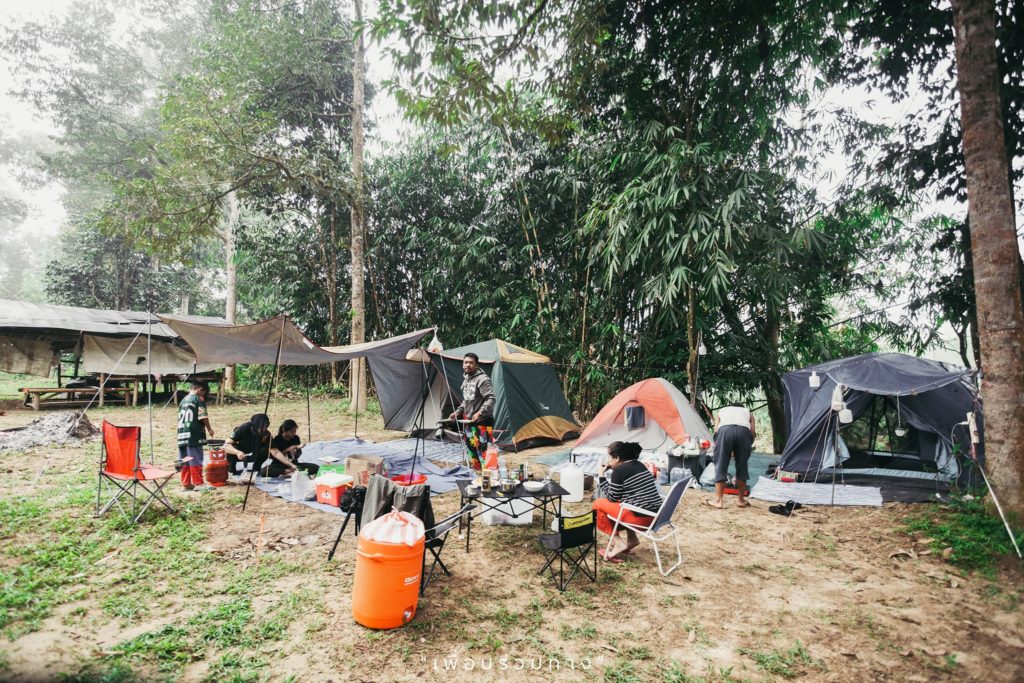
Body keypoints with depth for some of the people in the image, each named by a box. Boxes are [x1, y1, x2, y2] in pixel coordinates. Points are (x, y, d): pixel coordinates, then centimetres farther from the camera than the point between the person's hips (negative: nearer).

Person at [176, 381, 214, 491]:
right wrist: (209, 428, 4)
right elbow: (203, 417, -9)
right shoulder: (199, 399, -4)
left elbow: (180, 418, 17)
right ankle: (198, 483, -1)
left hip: (182, 434, 7)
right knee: (196, 460, -4)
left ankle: (186, 484, 12)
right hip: (194, 434, -7)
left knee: (184, 461, 8)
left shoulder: (183, 400, 17)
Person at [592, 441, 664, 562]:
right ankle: (632, 539, 20)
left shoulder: (619, 470, -11)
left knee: (598, 504, 6)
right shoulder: (639, 465, 14)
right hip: (655, 515, 9)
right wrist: (610, 471, 20)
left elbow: (612, 498, -1)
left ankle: (618, 543, 3)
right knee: (621, 503, 30)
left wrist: (603, 477, 6)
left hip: (640, 517, -9)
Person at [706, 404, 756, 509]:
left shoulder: (721, 411, 35)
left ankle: (718, 500, 6)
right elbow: (753, 433, 21)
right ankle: (740, 500, 22)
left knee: (720, 467, 6)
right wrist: (747, 447, 33)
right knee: (742, 468, 14)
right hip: (744, 430, 1)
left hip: (724, 429, -1)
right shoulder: (748, 412, 36)